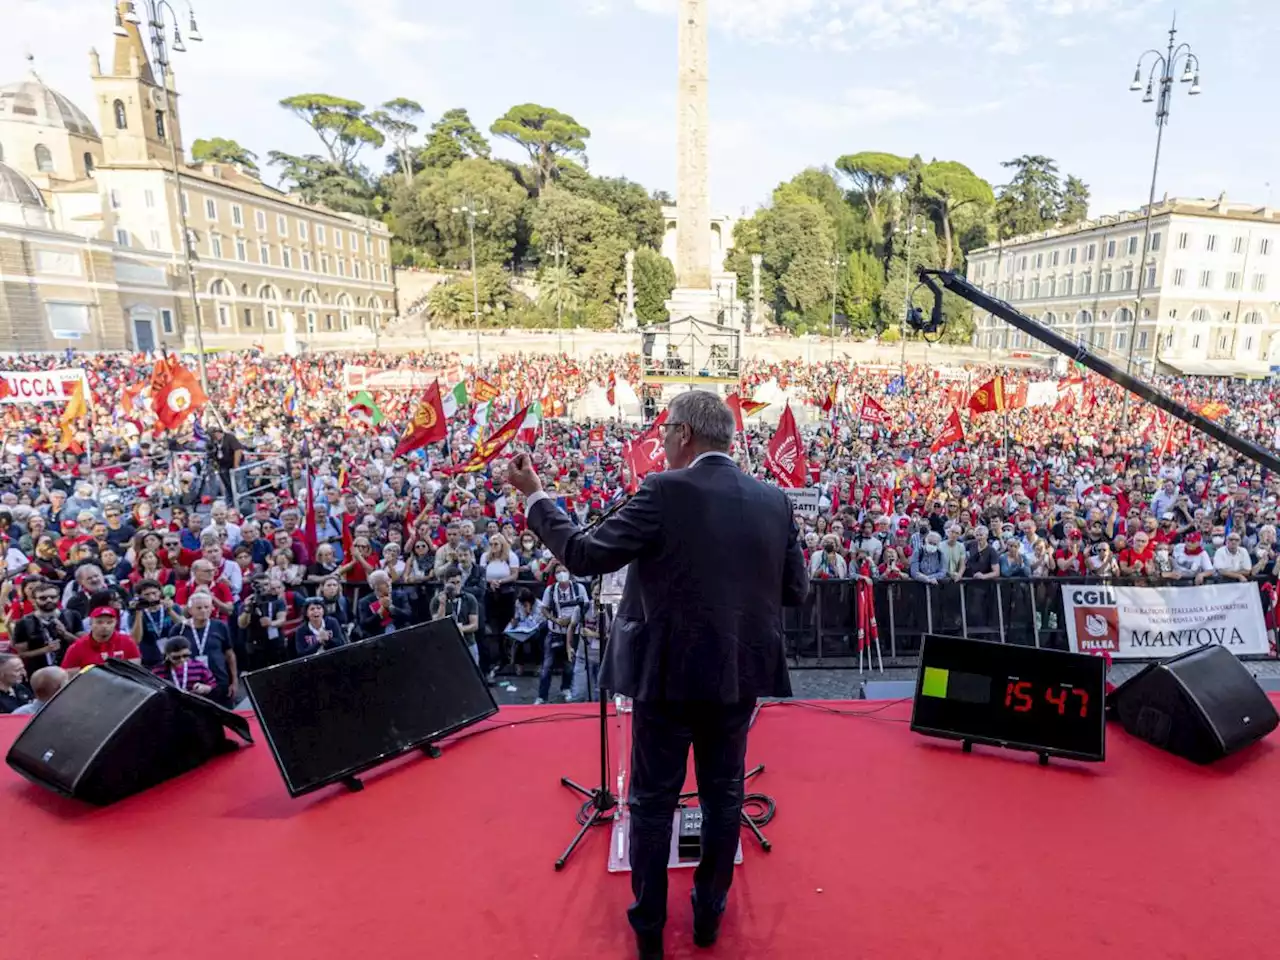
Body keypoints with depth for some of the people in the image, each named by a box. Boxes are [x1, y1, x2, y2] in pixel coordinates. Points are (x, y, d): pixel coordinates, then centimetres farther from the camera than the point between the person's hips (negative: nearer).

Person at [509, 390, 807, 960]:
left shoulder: (665, 491, -16)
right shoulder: (774, 501, -1)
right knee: (723, 795, 20)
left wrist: (535, 496, -4)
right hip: (739, 672, 4)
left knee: (652, 801, 14)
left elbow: (586, 555, -15)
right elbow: (795, 591, 4)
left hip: (669, 672, -4)